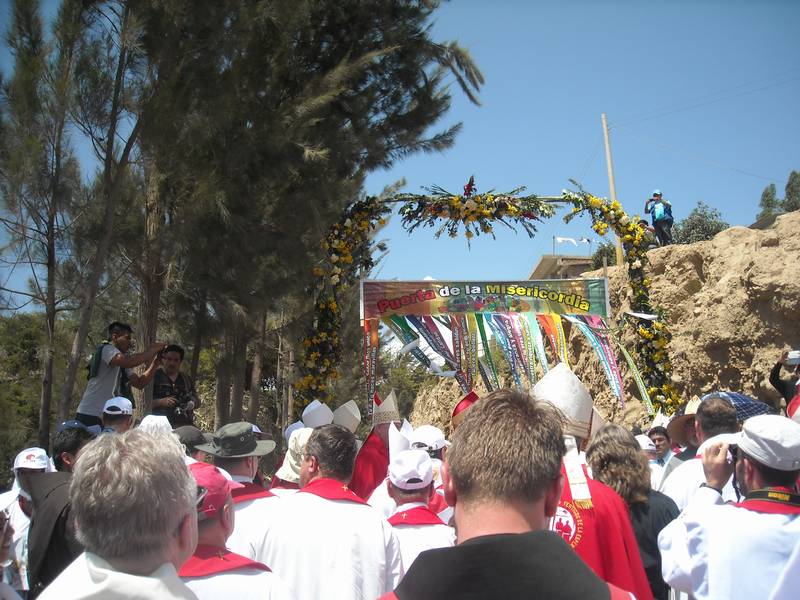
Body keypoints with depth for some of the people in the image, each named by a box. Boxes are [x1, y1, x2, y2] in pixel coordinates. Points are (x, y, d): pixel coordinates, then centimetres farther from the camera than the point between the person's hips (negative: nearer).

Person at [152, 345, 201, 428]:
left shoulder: (186, 378, 18)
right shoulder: (154, 377, 5)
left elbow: (198, 401, 23)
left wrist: (192, 404, 0)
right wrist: (161, 402, -17)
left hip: (186, 424, 4)